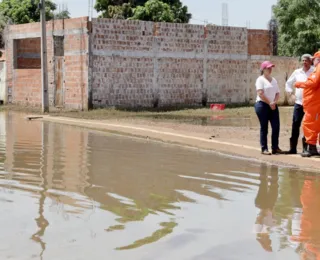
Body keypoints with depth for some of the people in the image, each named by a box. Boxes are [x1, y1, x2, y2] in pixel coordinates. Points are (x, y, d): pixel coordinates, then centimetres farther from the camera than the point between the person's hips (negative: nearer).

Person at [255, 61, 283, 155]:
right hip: (262, 105, -6)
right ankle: (264, 148, 3)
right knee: (264, 127, -3)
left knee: (276, 126, 0)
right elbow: (260, 94, -15)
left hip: (273, 106, 6)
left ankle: (275, 147, 9)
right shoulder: (260, 80, -4)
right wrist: (269, 103, -14)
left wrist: (274, 102, -5)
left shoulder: (274, 80, 17)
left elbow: (277, 93, 13)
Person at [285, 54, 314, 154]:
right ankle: (293, 148, 8)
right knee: (295, 124, 2)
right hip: (298, 102, 3)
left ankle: (306, 148, 6)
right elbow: (288, 83, 20)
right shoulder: (297, 72, 10)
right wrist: (291, 94, 10)